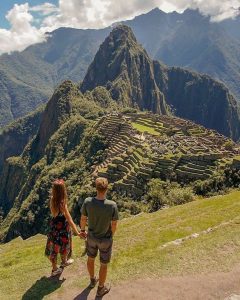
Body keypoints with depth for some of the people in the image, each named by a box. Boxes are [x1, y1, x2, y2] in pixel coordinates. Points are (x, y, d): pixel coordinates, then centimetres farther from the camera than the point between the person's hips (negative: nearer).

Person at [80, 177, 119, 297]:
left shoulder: (87, 202, -24)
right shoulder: (112, 205, -30)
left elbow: (83, 219, -8)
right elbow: (114, 225, -17)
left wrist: (82, 230, 13)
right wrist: (111, 235, 6)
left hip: (91, 237, 3)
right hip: (105, 240, -3)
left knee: (91, 258, 29)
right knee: (103, 265, 20)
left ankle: (92, 280, 54)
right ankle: (101, 288, 41)